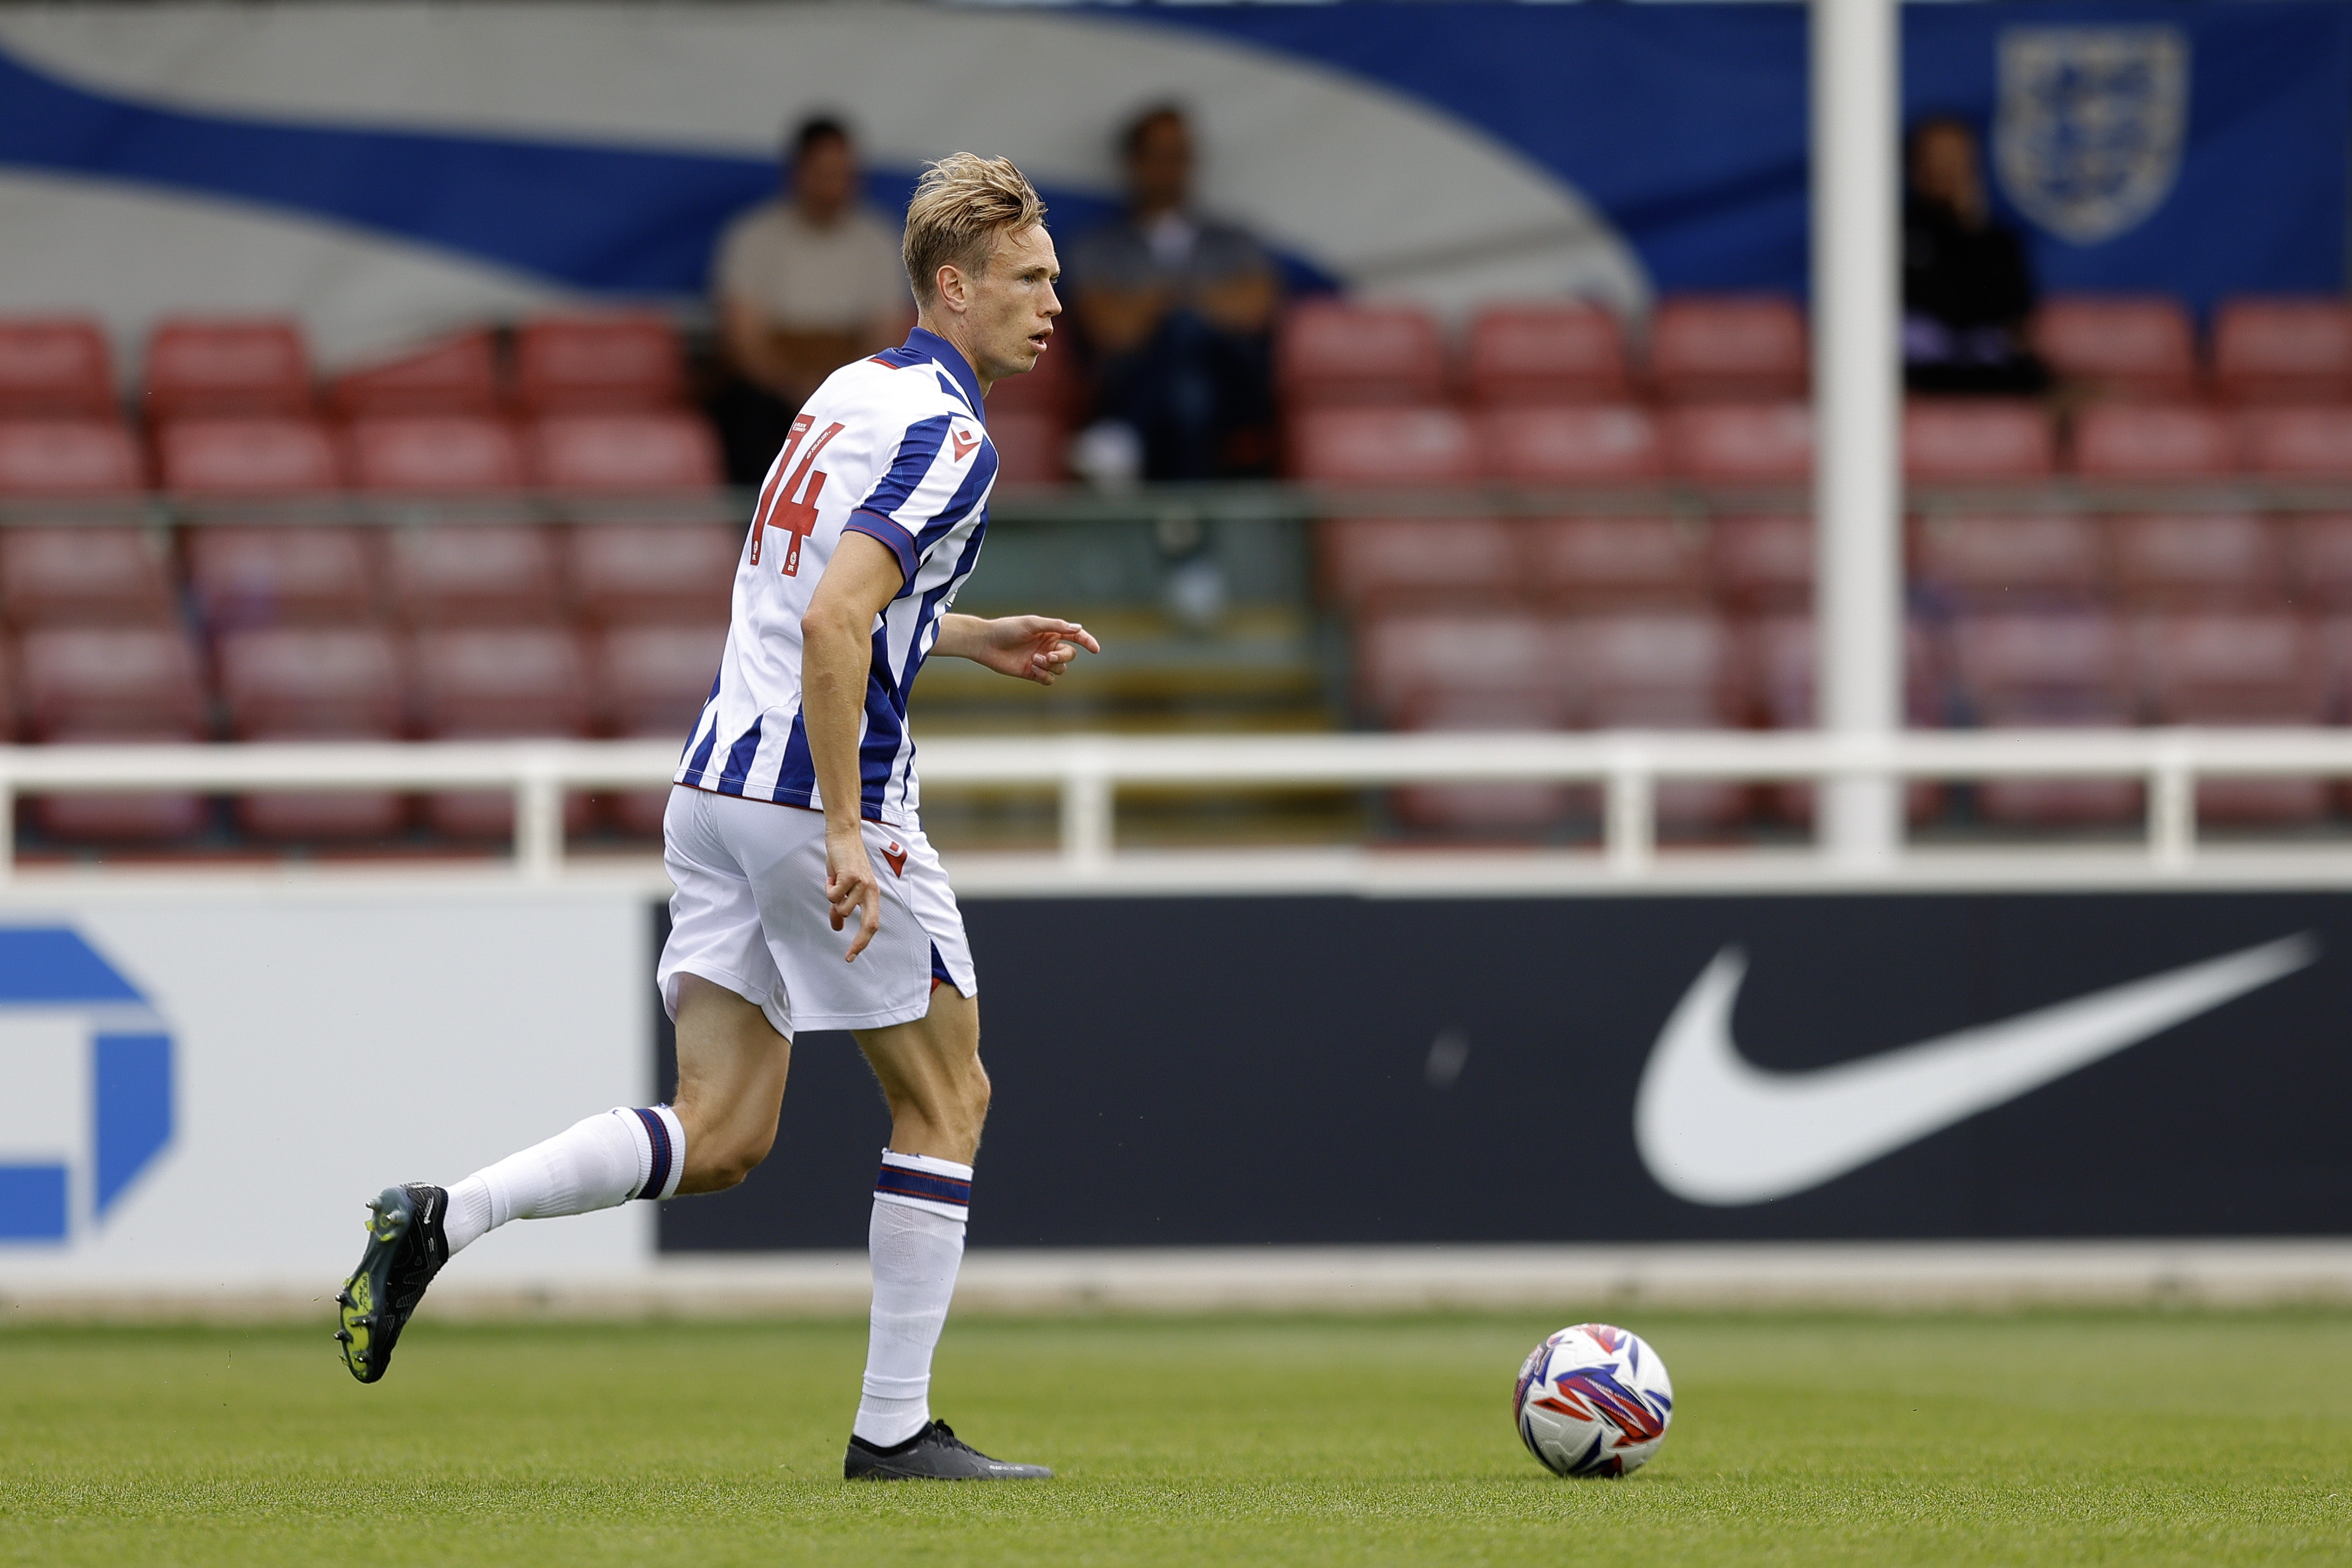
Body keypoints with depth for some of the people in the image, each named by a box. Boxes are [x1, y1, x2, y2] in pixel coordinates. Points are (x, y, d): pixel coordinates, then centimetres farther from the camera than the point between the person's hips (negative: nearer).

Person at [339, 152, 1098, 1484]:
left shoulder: (854, 393, 17)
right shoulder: (946, 435, -13)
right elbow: (835, 623, -26)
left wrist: (973, 638, 30)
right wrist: (846, 835, -26)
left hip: (723, 781, 9)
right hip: (821, 794, -9)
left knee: (721, 1138, 7)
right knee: (947, 1097, 5)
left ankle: (441, 1221, -8)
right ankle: (897, 1426, 7)